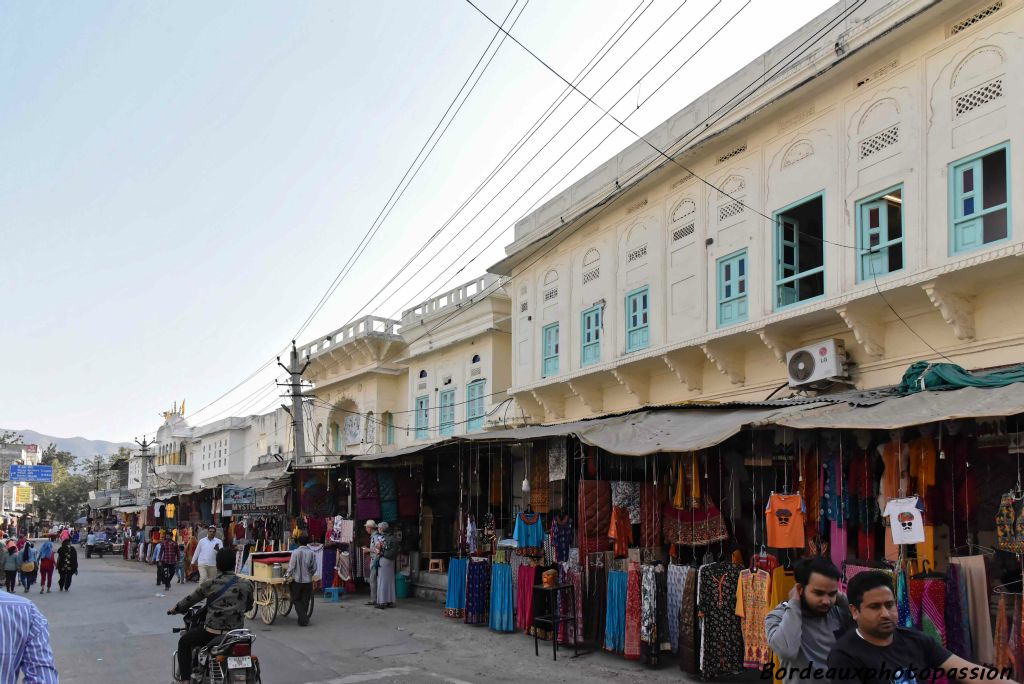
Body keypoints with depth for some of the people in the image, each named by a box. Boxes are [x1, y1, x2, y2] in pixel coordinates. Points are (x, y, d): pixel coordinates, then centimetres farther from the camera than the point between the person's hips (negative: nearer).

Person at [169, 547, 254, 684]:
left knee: (184, 642, 25)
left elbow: (190, 600, 12)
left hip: (211, 633, -2)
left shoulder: (209, 585, -2)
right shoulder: (246, 585, 0)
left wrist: (175, 609, 32)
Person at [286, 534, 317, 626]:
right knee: (305, 601, 13)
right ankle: (304, 619, 18)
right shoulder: (311, 553, -4)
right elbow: (314, 568, 1)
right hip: (308, 580, 3)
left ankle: (303, 618, -3)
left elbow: (291, 566, -10)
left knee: (296, 599, 9)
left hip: (297, 580, -3)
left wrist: (287, 575, 7)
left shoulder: (295, 552, -12)